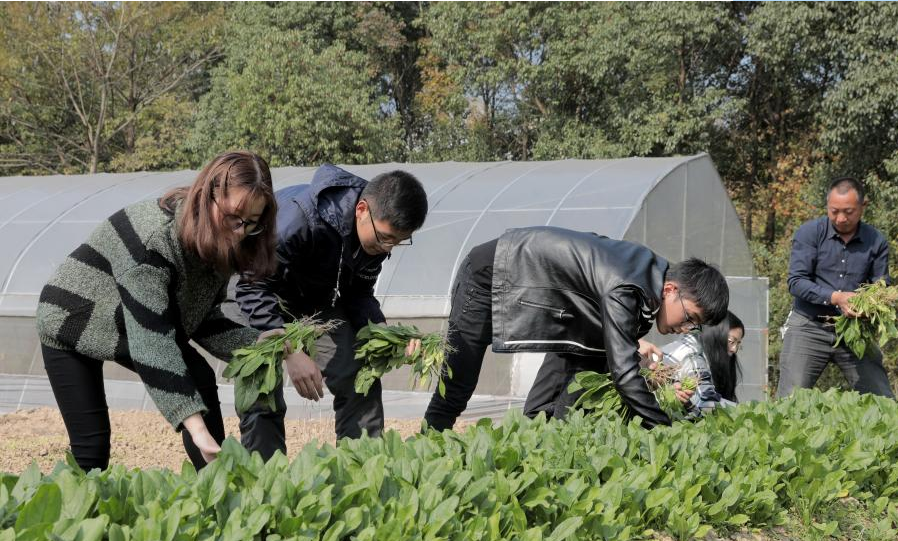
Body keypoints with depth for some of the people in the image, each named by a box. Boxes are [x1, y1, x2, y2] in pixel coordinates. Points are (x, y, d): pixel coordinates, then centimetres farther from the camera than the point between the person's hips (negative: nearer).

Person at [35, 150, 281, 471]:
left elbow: (203, 320, -4)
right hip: (73, 324, -7)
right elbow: (150, 341, -43)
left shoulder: (219, 245, -14)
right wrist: (196, 427, -47)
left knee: (200, 381, -13)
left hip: (138, 326, 7)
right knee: (92, 444, -12)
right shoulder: (152, 238, -39)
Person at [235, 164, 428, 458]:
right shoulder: (298, 217, -40)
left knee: (360, 383, -8)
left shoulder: (378, 235, -18)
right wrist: (290, 352, -41)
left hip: (319, 299, 5)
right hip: (258, 292, -5)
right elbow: (254, 287, -35)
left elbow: (359, 293, -3)